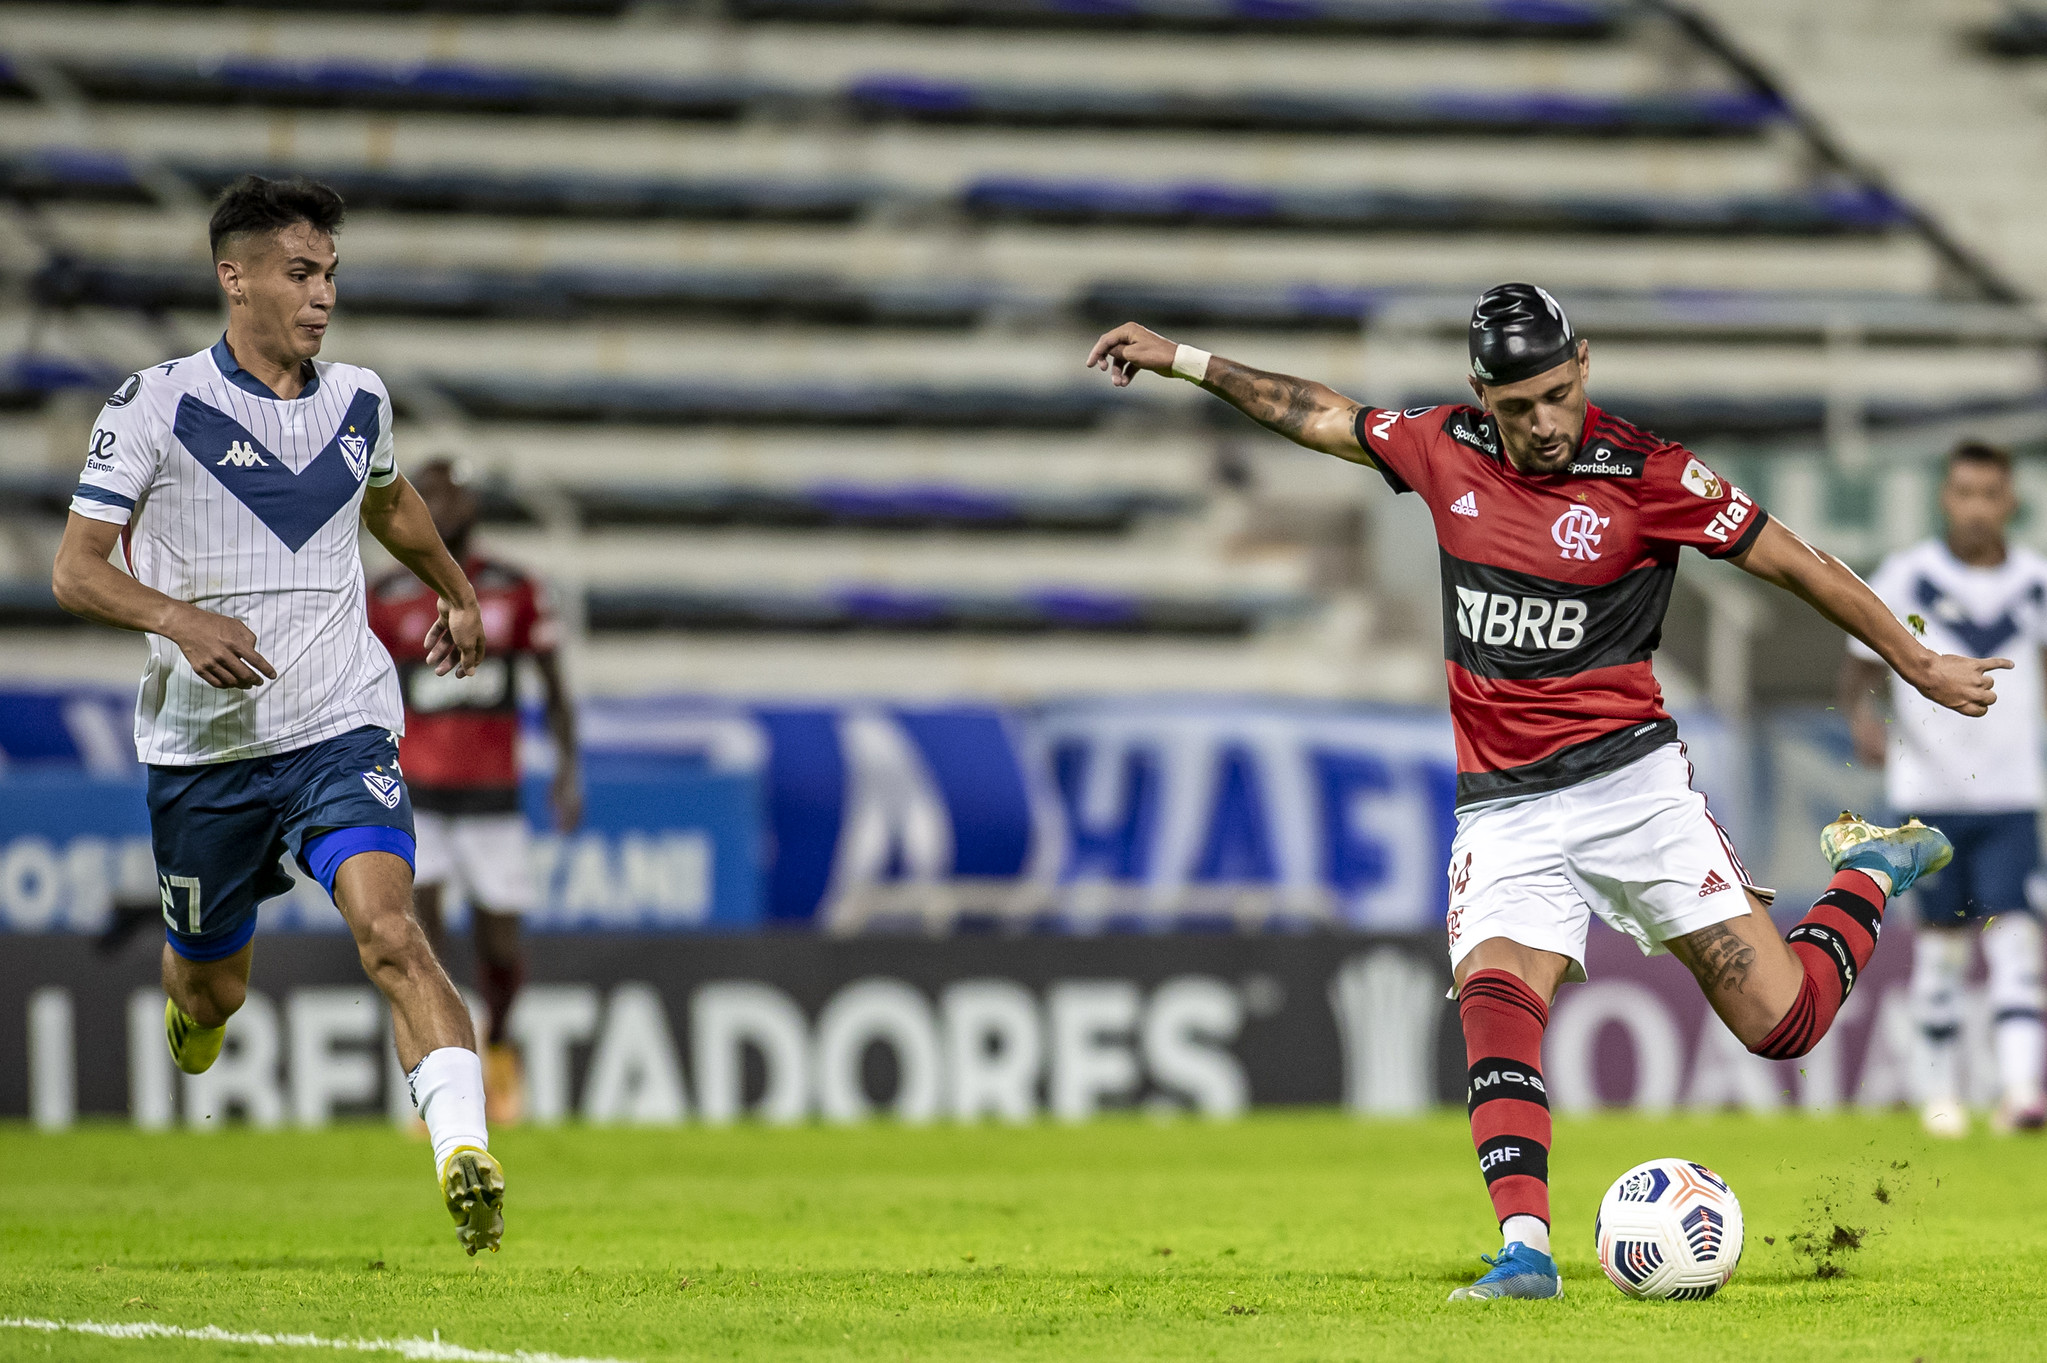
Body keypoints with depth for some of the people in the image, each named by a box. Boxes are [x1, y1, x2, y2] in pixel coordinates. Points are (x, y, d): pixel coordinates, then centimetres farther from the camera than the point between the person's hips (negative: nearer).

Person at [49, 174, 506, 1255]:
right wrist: (180, 619, -26)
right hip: (201, 748, -1)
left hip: (342, 728, 1)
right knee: (213, 992, 13)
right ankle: (185, 996, 51)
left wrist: (458, 592, 44)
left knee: (388, 927, -23)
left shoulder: (357, 402, 7)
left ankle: (464, 1159, -34)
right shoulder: (155, 406, -7)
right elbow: (75, 570, -8)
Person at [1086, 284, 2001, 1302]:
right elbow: (1319, 416, 20)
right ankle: (1525, 1249, -30)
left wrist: (1919, 666, 4)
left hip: (1627, 780, -3)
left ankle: (1867, 873, 25)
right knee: (1495, 1001, -24)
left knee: (1781, 1022, -6)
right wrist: (1180, 359, 22)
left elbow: (1794, 563, -1)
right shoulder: (1443, 450, 3)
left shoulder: (1644, 474, -8)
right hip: (1502, 809, 3)